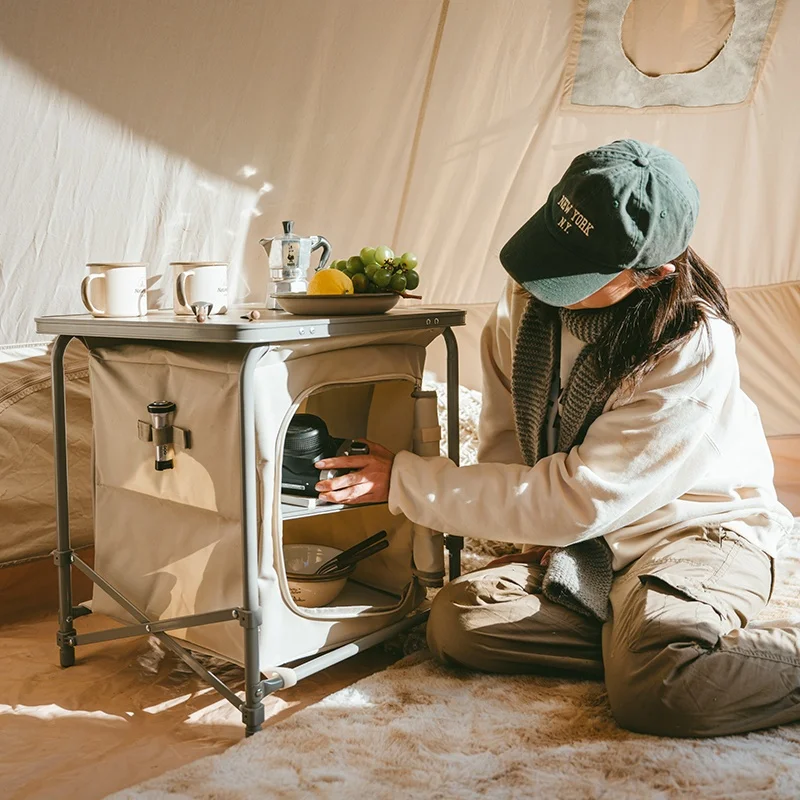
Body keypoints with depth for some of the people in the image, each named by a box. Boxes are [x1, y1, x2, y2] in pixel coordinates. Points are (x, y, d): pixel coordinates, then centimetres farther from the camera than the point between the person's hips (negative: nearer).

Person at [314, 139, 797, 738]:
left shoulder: (694, 350, -26)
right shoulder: (530, 298, -9)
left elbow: (580, 501, -24)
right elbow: (504, 435, 4)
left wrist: (406, 481, -23)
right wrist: (547, 531, -13)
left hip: (699, 530, -5)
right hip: (583, 542, 6)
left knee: (656, 689, -34)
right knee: (457, 622, -18)